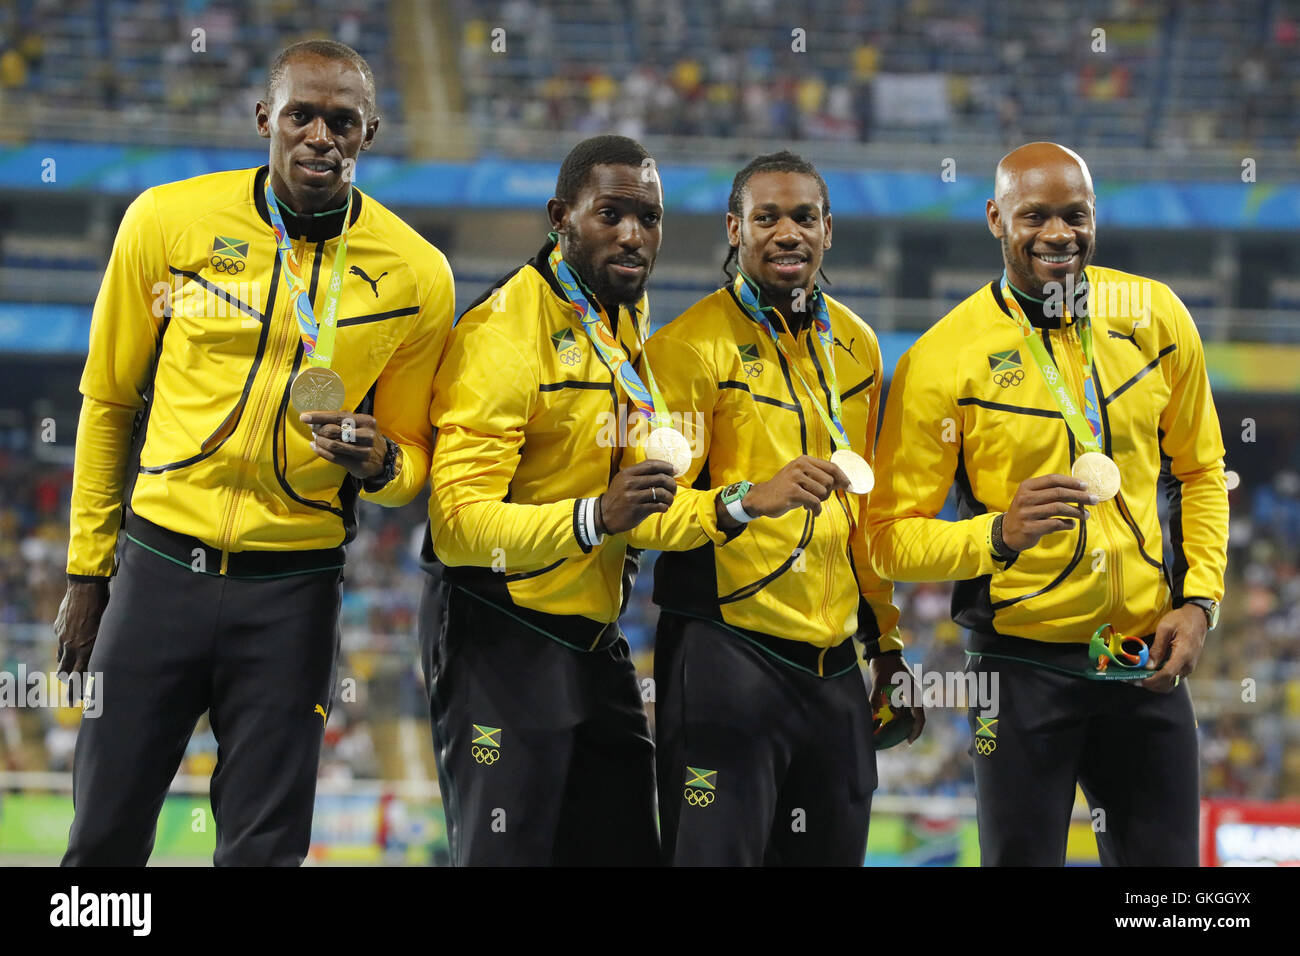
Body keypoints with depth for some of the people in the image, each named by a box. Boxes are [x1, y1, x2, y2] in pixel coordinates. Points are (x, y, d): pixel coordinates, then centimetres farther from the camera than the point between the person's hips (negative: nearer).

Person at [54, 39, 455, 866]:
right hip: (160, 568, 0)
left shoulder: (415, 275, -3)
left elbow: (414, 457, 10)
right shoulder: (167, 221, -3)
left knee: (265, 848, 4)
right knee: (104, 841, 4)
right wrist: (88, 573, 11)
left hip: (292, 589, 0)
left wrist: (379, 464, -14)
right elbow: (108, 402, 9)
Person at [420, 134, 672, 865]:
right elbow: (458, 521, -25)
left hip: (595, 640, 8)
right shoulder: (502, 335, -18)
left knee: (626, 848, 7)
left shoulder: (630, 317, 10)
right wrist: (594, 517, -37)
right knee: (506, 855, -8)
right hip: (500, 642, -8)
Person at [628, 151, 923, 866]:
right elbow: (648, 512, -16)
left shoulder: (856, 345, 13)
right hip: (725, 660, -6)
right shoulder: (691, 346, -9)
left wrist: (887, 645, 21)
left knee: (835, 852, 10)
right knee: (717, 856, -7)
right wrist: (749, 499, -33)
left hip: (836, 668, 6)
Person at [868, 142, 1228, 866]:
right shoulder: (941, 361, -10)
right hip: (1024, 664, -3)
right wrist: (1000, 535, -25)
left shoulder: (1156, 317, 1)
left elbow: (1200, 473, 13)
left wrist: (1200, 601, 1)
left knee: (1164, 858, 9)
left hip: (1151, 663, 3)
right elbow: (894, 539, -8)